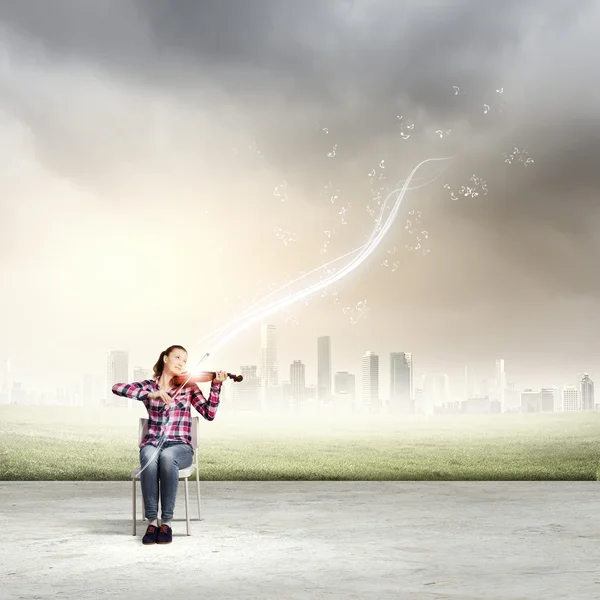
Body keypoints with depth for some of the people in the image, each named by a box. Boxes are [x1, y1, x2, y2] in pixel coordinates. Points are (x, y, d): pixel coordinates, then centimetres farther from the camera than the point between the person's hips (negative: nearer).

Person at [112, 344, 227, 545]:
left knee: (167, 456, -38)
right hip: (152, 443, 1)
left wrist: (216, 386, -16)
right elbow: (117, 388, -9)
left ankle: (166, 522, -29)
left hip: (179, 446, 0)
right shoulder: (148, 385, 9)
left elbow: (209, 414, -3)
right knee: (150, 457, -37)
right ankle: (152, 521, -28)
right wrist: (150, 395, -21)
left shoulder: (188, 387, 9)